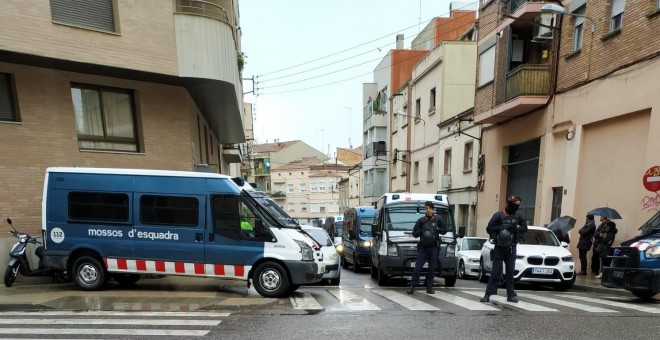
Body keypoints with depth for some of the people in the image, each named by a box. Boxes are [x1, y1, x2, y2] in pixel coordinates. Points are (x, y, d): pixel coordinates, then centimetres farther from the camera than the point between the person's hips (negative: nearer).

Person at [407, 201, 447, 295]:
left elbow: (445, 230, 11)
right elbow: (414, 233, 3)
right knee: (418, 267, -5)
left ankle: (429, 287, 17)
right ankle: (412, 286, 4)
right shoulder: (421, 220, 3)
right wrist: (423, 230, -12)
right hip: (423, 248, -1)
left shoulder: (437, 219, 6)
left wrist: (437, 229, -7)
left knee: (432, 268, 5)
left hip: (433, 248, 1)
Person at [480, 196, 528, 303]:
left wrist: (516, 228, -10)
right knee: (496, 272, -3)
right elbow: (489, 229, -10)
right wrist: (501, 227, -23)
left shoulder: (518, 216, 4)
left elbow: (525, 228, 10)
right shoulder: (498, 215, -8)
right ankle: (488, 294, 2)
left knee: (510, 272, 9)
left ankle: (511, 295, 18)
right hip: (499, 247, -3)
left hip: (511, 248, 4)